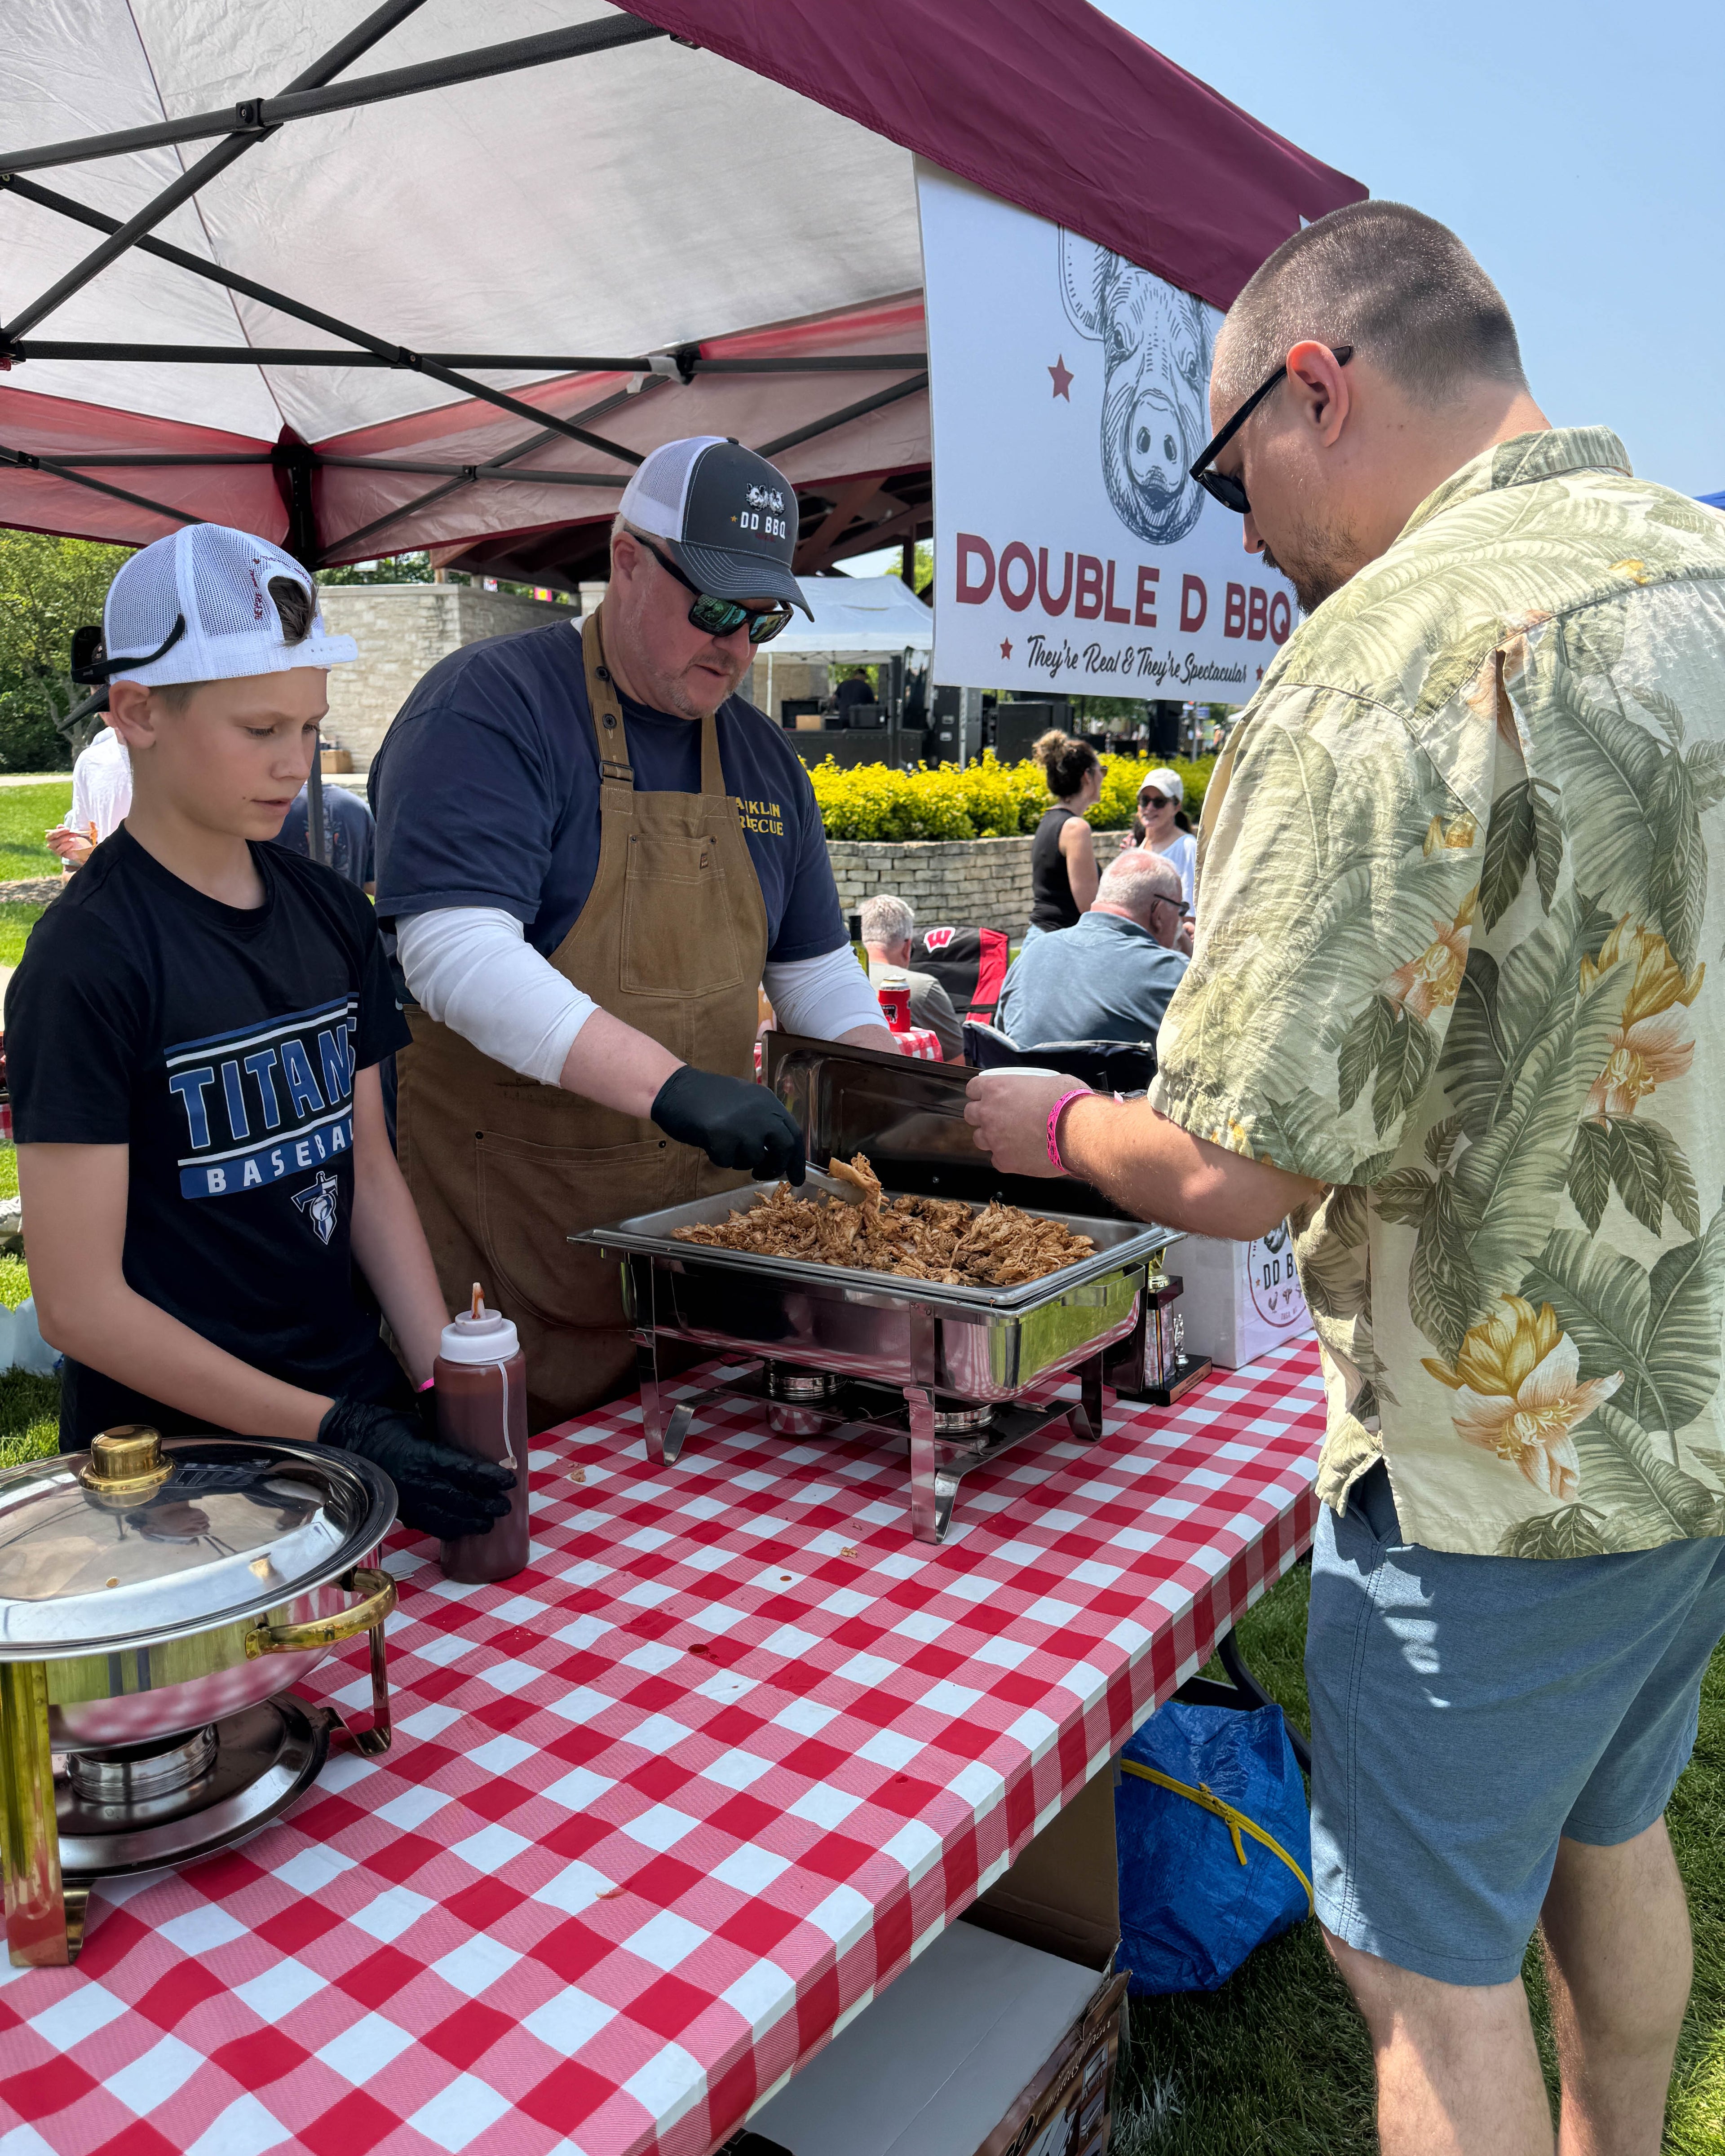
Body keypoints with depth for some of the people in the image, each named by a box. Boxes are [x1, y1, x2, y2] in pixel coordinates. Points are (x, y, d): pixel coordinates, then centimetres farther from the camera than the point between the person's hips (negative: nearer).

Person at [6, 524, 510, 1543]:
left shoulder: (332, 914, 3)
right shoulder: (87, 962, -16)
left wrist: (444, 1377, -4)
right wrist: (337, 1433, -20)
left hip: (362, 1408, 6)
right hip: (180, 1451, -5)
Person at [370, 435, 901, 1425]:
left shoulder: (764, 756, 11)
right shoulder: (487, 708, -10)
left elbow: (817, 972, 17)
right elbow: (457, 954, -23)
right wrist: (671, 1087, -32)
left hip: (698, 1222, 6)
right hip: (500, 1239, -5)